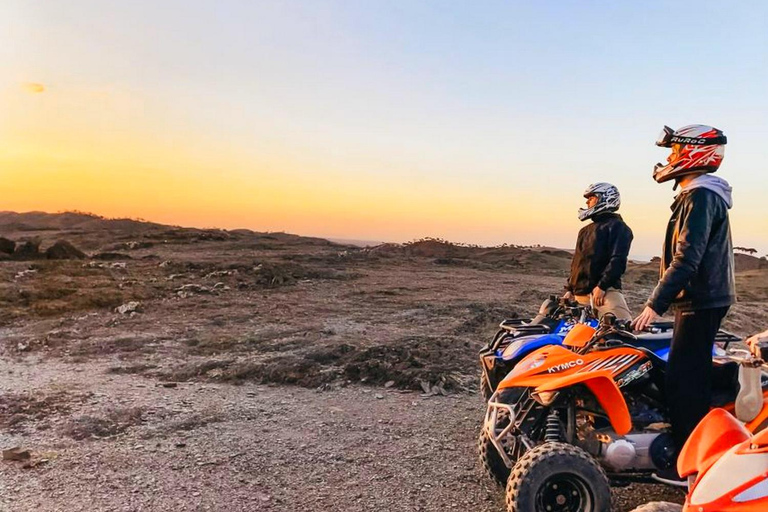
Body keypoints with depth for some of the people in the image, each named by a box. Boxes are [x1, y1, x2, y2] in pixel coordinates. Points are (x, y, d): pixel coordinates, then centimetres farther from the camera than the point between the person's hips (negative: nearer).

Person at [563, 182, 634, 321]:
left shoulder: (617, 226, 1)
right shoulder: (586, 230, 27)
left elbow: (618, 261, -12)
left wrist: (601, 286, -20)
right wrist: (569, 289, 19)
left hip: (603, 291, -8)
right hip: (580, 294, 8)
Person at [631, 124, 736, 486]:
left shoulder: (700, 195, -15)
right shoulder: (702, 194, 18)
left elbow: (686, 259, -24)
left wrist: (655, 304, -24)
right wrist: (663, 300, 23)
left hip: (699, 302, -10)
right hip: (700, 299, 10)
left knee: (685, 380, -7)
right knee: (690, 377, 15)